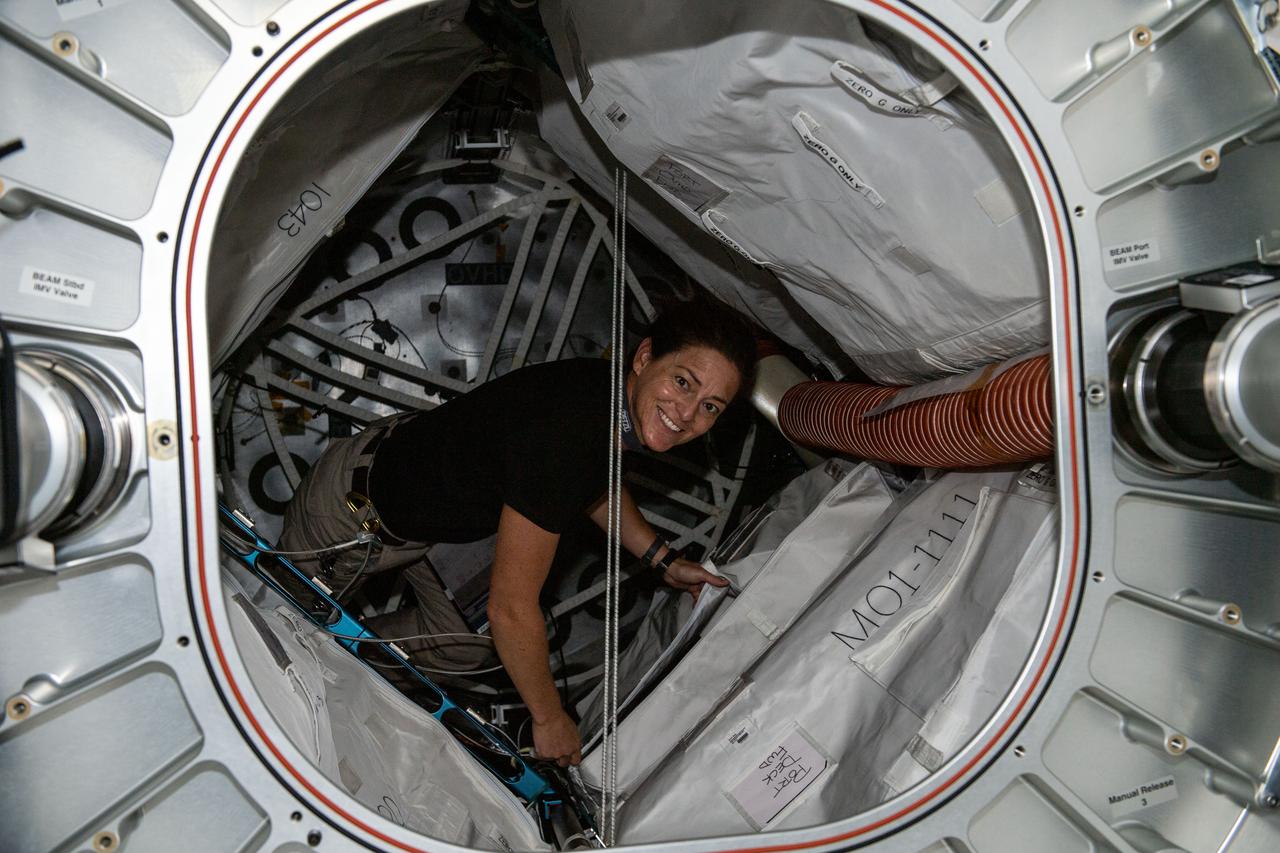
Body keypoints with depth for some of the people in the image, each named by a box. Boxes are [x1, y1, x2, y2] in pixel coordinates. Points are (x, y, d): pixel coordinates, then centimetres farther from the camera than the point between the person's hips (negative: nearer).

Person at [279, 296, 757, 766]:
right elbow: (511, 609, -35)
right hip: (354, 511, -7)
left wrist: (663, 560, 5)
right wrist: (550, 720, -20)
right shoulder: (562, 433, -44)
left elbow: (596, 480, 8)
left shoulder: (616, 395, -18)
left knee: (466, 650, 19)